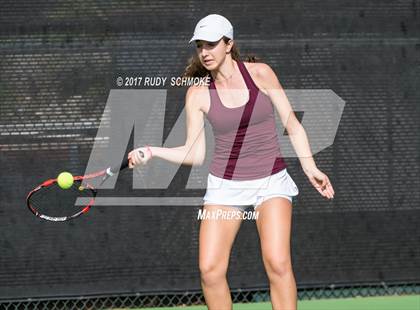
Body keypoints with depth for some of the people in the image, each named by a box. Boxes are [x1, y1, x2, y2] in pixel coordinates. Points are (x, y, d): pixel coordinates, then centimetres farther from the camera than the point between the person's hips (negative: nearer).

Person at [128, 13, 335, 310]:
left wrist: (310, 168, -4)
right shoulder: (198, 93, -1)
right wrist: (151, 151, -15)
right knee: (210, 268, -11)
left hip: (271, 180, -2)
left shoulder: (260, 73, -4)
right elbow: (195, 153, -2)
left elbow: (292, 124, 3)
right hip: (225, 183, 2)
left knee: (277, 263, -20)